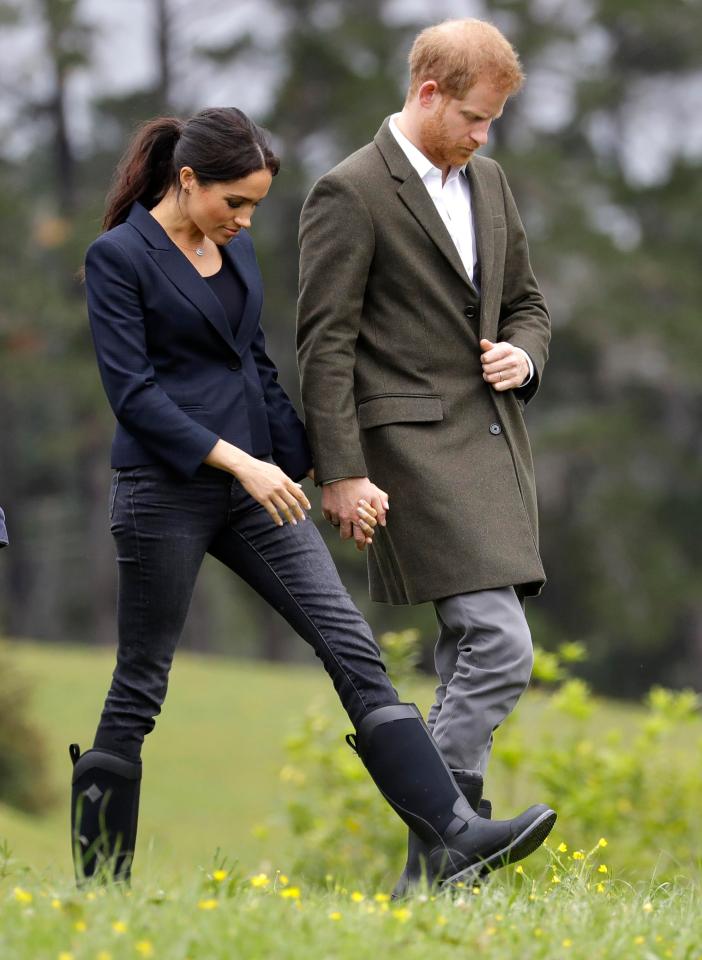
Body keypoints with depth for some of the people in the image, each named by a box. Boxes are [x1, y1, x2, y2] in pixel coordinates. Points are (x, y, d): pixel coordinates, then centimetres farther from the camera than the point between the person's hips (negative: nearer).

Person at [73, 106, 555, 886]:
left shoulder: (235, 251, 12)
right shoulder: (119, 256, -9)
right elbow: (131, 390, -16)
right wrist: (238, 461, -22)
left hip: (254, 480, 7)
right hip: (165, 490, -6)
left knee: (351, 645, -6)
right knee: (140, 684, 1)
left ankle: (455, 837, -13)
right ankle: (99, 878, 14)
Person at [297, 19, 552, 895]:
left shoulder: (488, 182, 15)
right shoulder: (351, 194, -9)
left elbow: (525, 302, 26)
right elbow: (324, 341, -10)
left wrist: (523, 355, 2)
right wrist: (340, 472, -14)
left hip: (494, 442, 8)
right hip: (417, 444, -8)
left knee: (469, 655, 9)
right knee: (499, 645, -18)